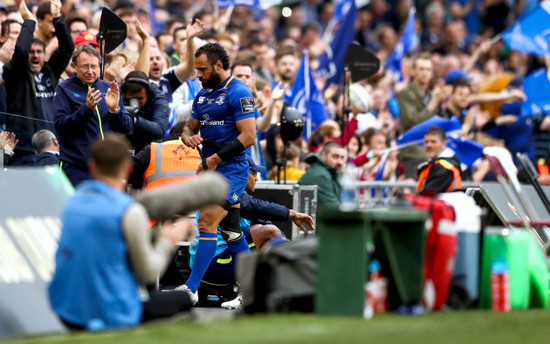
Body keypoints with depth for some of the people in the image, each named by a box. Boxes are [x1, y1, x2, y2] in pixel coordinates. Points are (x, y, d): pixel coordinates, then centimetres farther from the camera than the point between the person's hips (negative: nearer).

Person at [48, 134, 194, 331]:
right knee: (182, 300, 14)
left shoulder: (75, 201, 6)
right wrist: (167, 242, 11)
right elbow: (148, 274, -6)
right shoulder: (130, 211, -14)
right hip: (113, 318, -7)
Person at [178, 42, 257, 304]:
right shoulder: (203, 94, 15)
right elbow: (190, 126, 22)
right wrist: (188, 137, -3)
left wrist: (215, 159, -19)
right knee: (230, 229, 12)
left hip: (231, 169, -9)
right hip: (211, 170, 9)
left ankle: (191, 288, -17)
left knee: (206, 222, -16)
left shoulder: (238, 93, -12)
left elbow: (248, 136, -18)